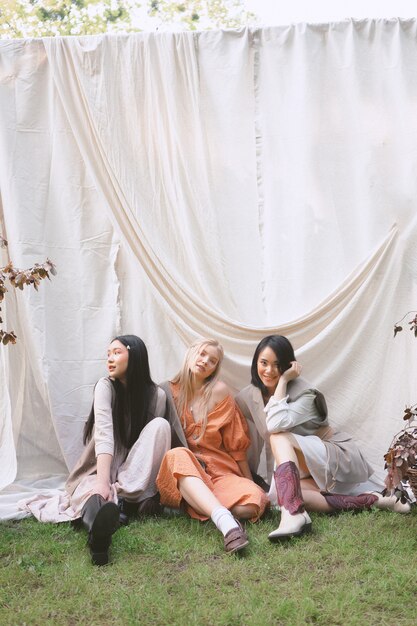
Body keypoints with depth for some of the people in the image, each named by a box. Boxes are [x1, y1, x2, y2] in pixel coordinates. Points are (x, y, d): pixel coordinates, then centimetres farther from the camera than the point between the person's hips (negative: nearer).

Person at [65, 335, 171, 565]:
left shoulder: (156, 395, -4)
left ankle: (123, 495, -30)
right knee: (98, 495, -39)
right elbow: (104, 434, -26)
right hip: (100, 470, -2)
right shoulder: (106, 386, -11)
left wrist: (151, 489, -19)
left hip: (134, 474, 3)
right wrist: (103, 482, -40)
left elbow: (155, 437, -6)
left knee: (160, 425, -23)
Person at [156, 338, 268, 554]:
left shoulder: (219, 391, 3)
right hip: (179, 473, 0)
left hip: (218, 470, 0)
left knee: (252, 502, -30)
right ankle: (225, 521, -51)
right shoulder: (168, 391, 5)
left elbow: (236, 442, 8)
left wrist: (251, 482, 8)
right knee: (178, 455, -37)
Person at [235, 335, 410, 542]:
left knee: (279, 437, -29)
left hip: (338, 458, -6)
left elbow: (276, 424, -36)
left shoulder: (303, 392, -18)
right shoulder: (247, 397, -2)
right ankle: (370, 501, -22)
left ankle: (292, 514, -44)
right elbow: (250, 443, 7)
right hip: (307, 472, 6)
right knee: (278, 494, -29)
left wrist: (283, 380, -28)